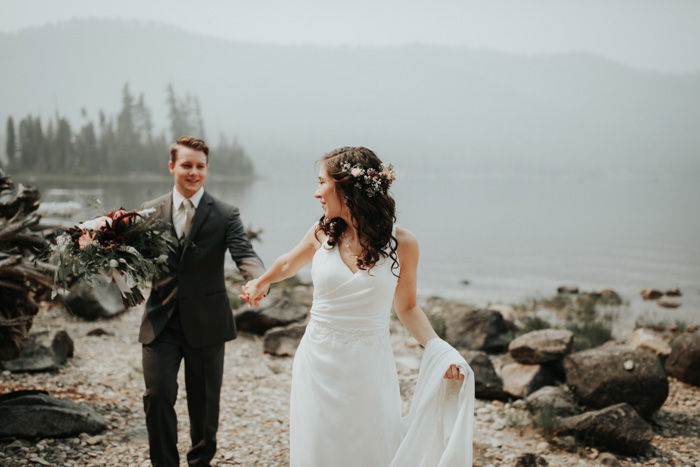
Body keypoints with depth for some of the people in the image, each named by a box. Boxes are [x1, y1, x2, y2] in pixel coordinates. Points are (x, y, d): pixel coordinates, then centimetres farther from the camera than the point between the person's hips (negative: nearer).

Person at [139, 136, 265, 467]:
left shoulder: (225, 215, -3)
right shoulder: (151, 212, 4)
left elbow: (244, 254, -15)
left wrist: (258, 280, -37)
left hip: (206, 323, -1)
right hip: (161, 321, 1)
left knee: (204, 400, 13)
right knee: (158, 396, -4)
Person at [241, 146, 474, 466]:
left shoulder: (401, 243, -9)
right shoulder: (323, 233, -2)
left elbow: (407, 308, 4)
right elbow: (288, 263, 20)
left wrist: (438, 349, -12)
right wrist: (260, 283, 38)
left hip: (369, 370, -2)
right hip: (319, 367, 2)